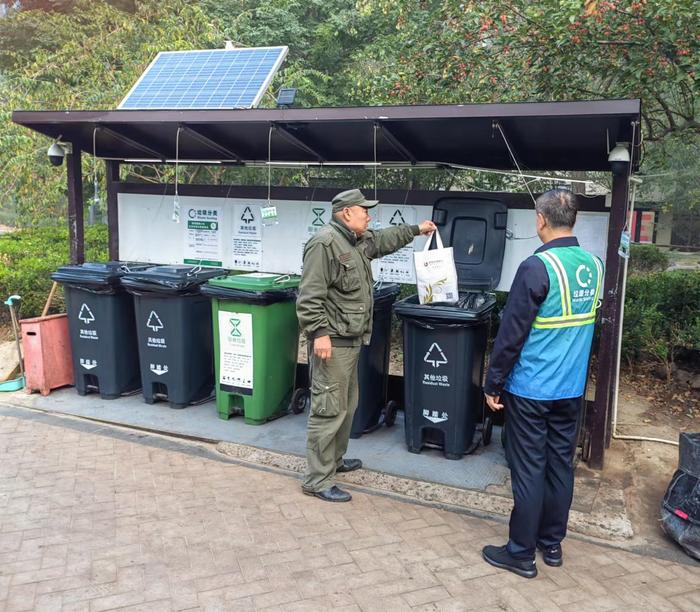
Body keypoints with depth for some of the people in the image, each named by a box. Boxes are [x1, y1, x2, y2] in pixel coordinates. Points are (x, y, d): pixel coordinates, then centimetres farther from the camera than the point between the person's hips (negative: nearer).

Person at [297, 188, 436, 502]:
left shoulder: (359, 241, 14)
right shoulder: (324, 243, -17)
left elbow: (385, 240, 36)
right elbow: (310, 296, -21)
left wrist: (416, 229, 40)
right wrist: (320, 333, -25)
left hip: (351, 340, 10)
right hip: (331, 341, -10)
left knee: (347, 405, 19)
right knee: (329, 409, -7)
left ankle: (334, 460, 35)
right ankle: (317, 480, 1)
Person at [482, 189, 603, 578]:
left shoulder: (537, 268, -18)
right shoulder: (594, 266, 3)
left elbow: (512, 333, -16)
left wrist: (493, 384, -9)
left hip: (531, 389, -6)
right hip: (572, 388, 7)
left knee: (529, 471, 3)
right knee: (561, 466, 15)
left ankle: (521, 553, 14)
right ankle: (552, 543, 29)